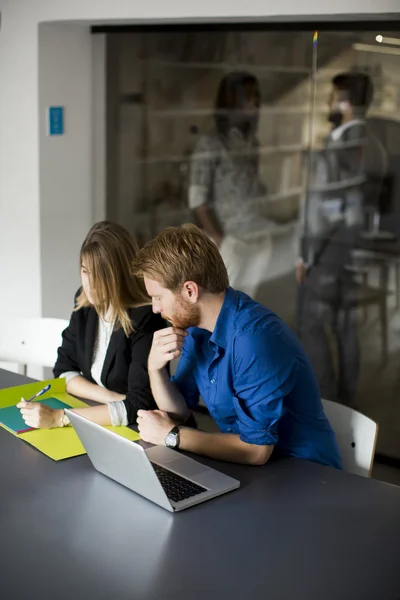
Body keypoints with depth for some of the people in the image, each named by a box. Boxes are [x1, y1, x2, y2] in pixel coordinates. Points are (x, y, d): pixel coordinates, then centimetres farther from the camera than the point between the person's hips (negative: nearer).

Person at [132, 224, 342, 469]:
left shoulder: (255, 338, -26)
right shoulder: (194, 324, -1)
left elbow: (256, 449, -27)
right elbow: (178, 411, 5)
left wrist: (171, 434, -17)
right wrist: (155, 367, -14)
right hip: (246, 462, 7)